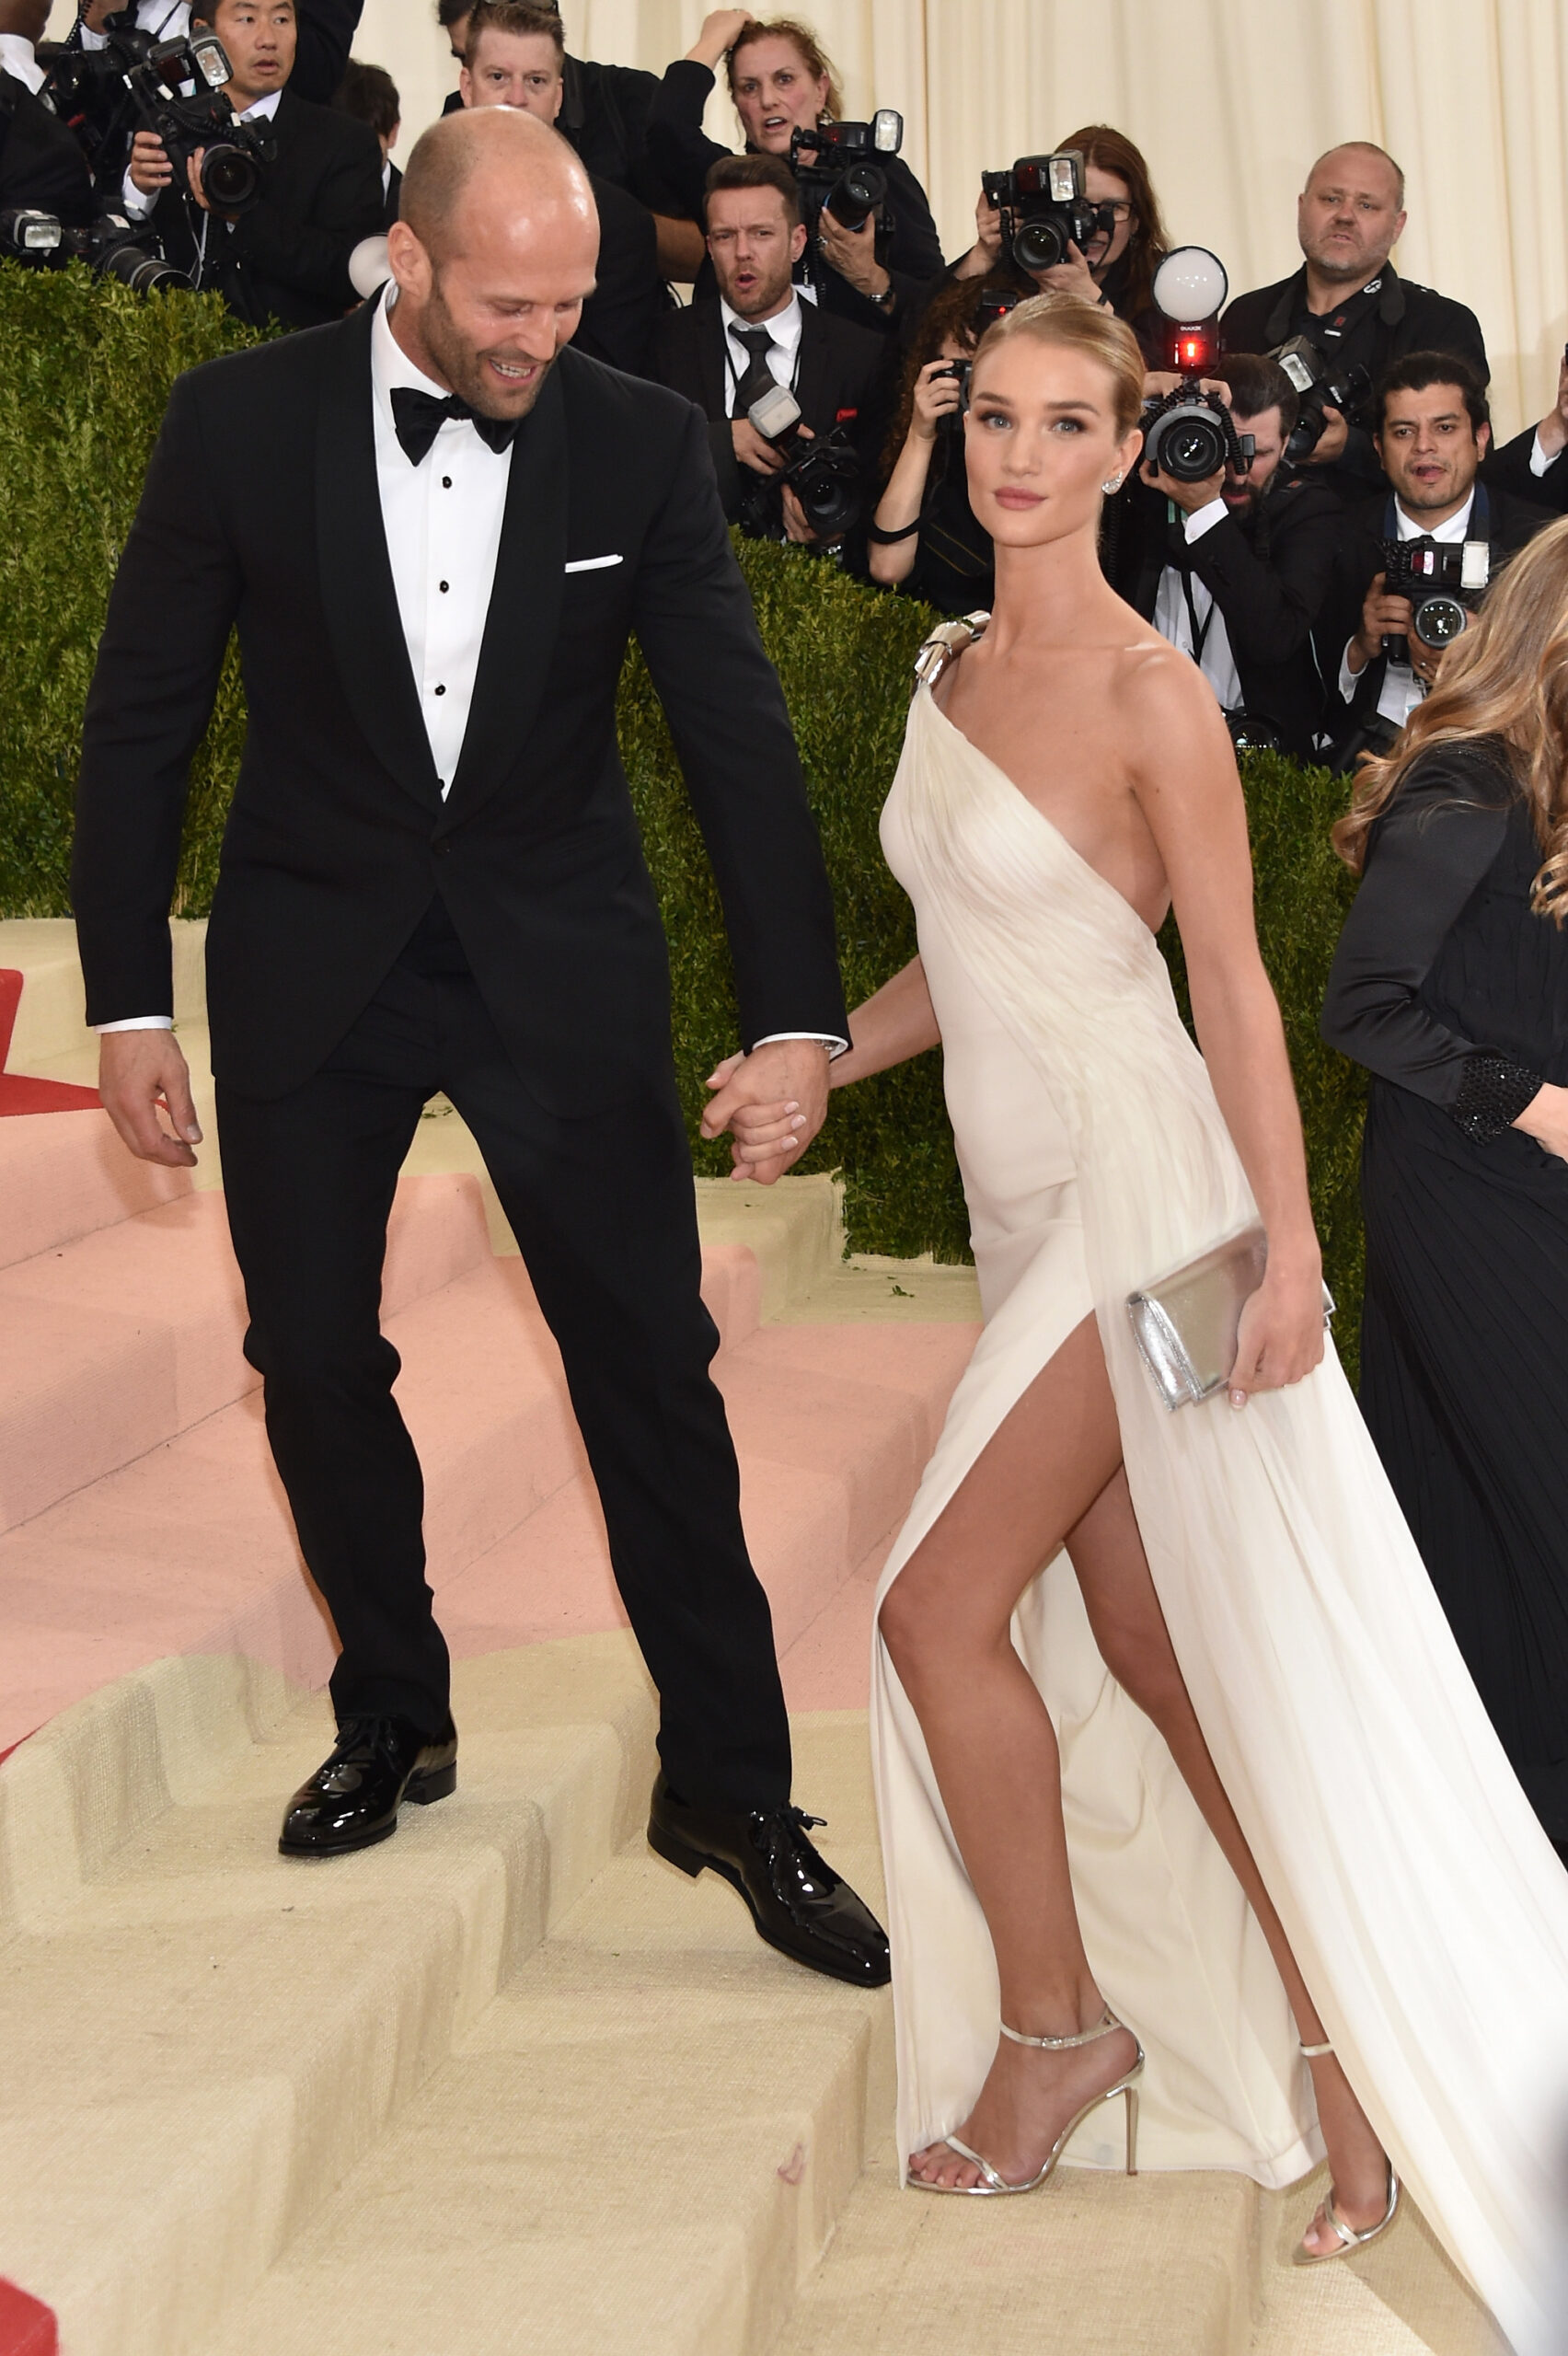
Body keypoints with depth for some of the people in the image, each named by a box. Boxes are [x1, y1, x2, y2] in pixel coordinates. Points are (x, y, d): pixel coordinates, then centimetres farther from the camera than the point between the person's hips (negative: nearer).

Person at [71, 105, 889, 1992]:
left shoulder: (639, 441, -8)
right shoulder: (242, 421, -9)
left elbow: (737, 728, -7)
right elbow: (141, 717, -2)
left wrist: (799, 1016, -15)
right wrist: (128, 1003, -4)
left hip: (558, 963, 0)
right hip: (311, 963, 1)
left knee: (650, 1361, 0)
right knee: (311, 1356, 9)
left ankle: (726, 1781, 13)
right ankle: (392, 1714, 31)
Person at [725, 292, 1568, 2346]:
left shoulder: (1150, 694, -11)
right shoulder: (953, 669, 11)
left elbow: (1234, 982, -12)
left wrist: (1291, 1250, -15)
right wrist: (824, 1062, 12)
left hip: (1140, 1191, -8)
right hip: (1029, 1203, 8)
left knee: (941, 1605, -8)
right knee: (1139, 1654, 7)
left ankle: (1054, 2022, 9)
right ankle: (1334, 2045, 17)